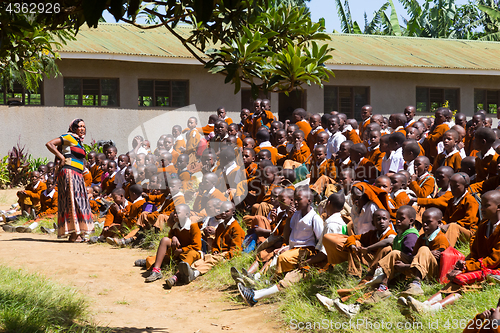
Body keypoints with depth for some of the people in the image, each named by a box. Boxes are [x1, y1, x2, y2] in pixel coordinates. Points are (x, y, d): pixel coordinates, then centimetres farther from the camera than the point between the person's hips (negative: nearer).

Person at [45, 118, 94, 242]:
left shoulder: (78, 141, 22)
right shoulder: (69, 138, -5)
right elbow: (49, 144, -13)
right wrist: (61, 157, -11)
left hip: (77, 176, 10)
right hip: (69, 173, -9)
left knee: (79, 202, 8)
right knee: (73, 201, -12)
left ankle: (77, 234, 11)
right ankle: (74, 234, -13)